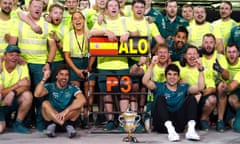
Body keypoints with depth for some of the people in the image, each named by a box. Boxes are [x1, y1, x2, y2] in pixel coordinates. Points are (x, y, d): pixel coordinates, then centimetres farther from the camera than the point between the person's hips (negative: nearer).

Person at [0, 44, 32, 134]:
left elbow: (27, 86, -17)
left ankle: (18, 124, -10)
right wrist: (18, 84, -28)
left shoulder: (22, 65, -5)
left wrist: (13, 93, -35)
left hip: (12, 103, 3)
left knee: (28, 95, -27)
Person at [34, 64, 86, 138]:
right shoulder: (50, 86, -2)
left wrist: (66, 111, -34)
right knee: (45, 103, -26)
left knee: (77, 104, -23)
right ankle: (66, 125, -36)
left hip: (68, 117, 0)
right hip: (51, 117, 1)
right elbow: (37, 94, -21)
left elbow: (83, 100, -24)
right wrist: (44, 78, -25)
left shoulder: (73, 87, -3)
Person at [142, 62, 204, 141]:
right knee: (160, 98, -22)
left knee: (191, 98, -11)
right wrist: (152, 64, -16)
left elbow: (200, 87, 4)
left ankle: (191, 130, -33)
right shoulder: (159, 87, 13)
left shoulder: (183, 88, 19)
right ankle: (170, 130, -41)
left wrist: (200, 70, -6)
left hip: (178, 124, 2)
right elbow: (145, 81, -6)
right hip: (163, 124, -2)